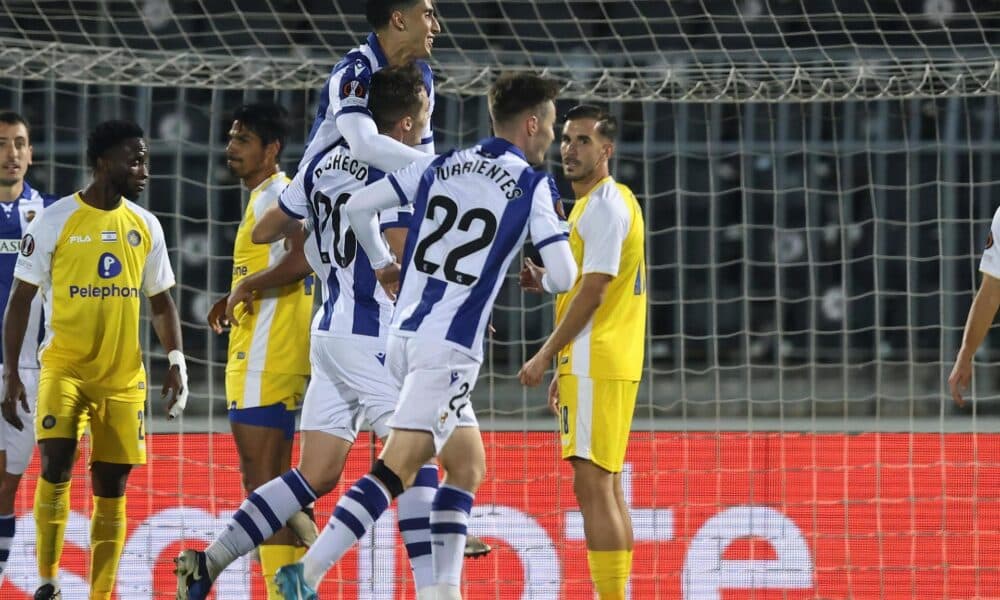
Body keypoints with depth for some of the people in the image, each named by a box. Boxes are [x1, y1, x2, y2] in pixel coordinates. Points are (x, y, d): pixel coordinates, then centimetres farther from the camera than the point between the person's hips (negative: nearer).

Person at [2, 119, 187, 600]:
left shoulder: (145, 225, 7)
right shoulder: (54, 221, -6)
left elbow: (160, 302, 15)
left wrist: (176, 361, 3)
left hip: (124, 375, 4)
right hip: (65, 366, -4)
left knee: (112, 486, 3)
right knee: (56, 461, -21)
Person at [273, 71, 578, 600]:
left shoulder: (442, 165, 12)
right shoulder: (531, 185, -3)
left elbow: (358, 206, 10)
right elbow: (563, 277, -6)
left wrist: (381, 263, 27)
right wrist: (542, 278, 18)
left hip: (404, 334, 7)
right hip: (448, 347, -7)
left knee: (467, 467, 16)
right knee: (395, 470, -11)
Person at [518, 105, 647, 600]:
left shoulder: (604, 206, -13)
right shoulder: (593, 204, 19)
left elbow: (593, 293, -18)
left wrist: (545, 356, -13)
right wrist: (546, 281, 10)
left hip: (598, 366, -11)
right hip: (594, 364, 11)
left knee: (592, 484, -13)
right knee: (606, 486, 10)